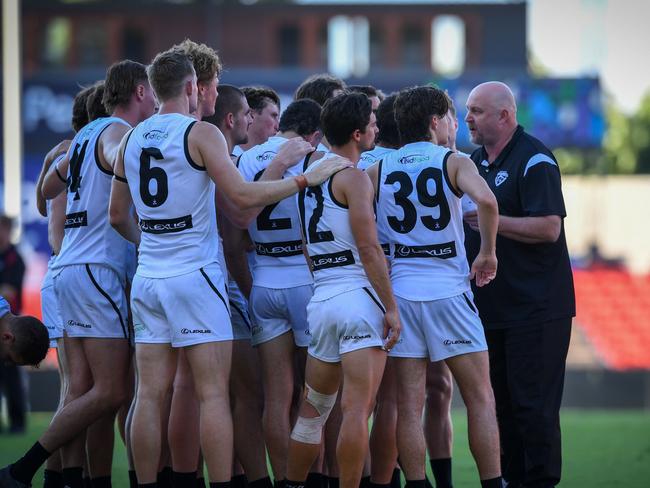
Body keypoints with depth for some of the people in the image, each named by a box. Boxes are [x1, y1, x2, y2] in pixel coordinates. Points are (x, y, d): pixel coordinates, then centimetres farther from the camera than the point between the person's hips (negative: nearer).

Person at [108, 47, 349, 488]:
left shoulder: (132, 140, 11)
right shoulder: (201, 134, -8)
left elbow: (118, 216, 18)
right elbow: (243, 195, -16)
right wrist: (307, 179, -9)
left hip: (148, 278, 6)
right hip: (194, 275, -6)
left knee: (151, 394, 6)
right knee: (214, 394, -5)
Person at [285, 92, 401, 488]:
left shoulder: (312, 171, 16)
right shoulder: (352, 176, -8)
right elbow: (369, 248, -13)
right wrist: (391, 307, -11)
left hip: (321, 298, 8)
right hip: (358, 296, -8)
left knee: (313, 408, 16)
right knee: (358, 409, -8)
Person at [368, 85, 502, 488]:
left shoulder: (378, 171, 8)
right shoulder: (453, 162, -2)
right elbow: (486, 201, -20)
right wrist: (488, 253, -7)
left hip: (399, 292, 3)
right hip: (449, 292, -3)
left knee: (410, 404, 3)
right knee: (480, 398, 6)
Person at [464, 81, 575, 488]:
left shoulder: (534, 160, -12)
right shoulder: (477, 161, 14)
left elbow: (549, 228, -21)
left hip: (535, 307, -9)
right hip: (491, 306, 9)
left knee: (533, 403, -7)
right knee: (500, 401, 10)